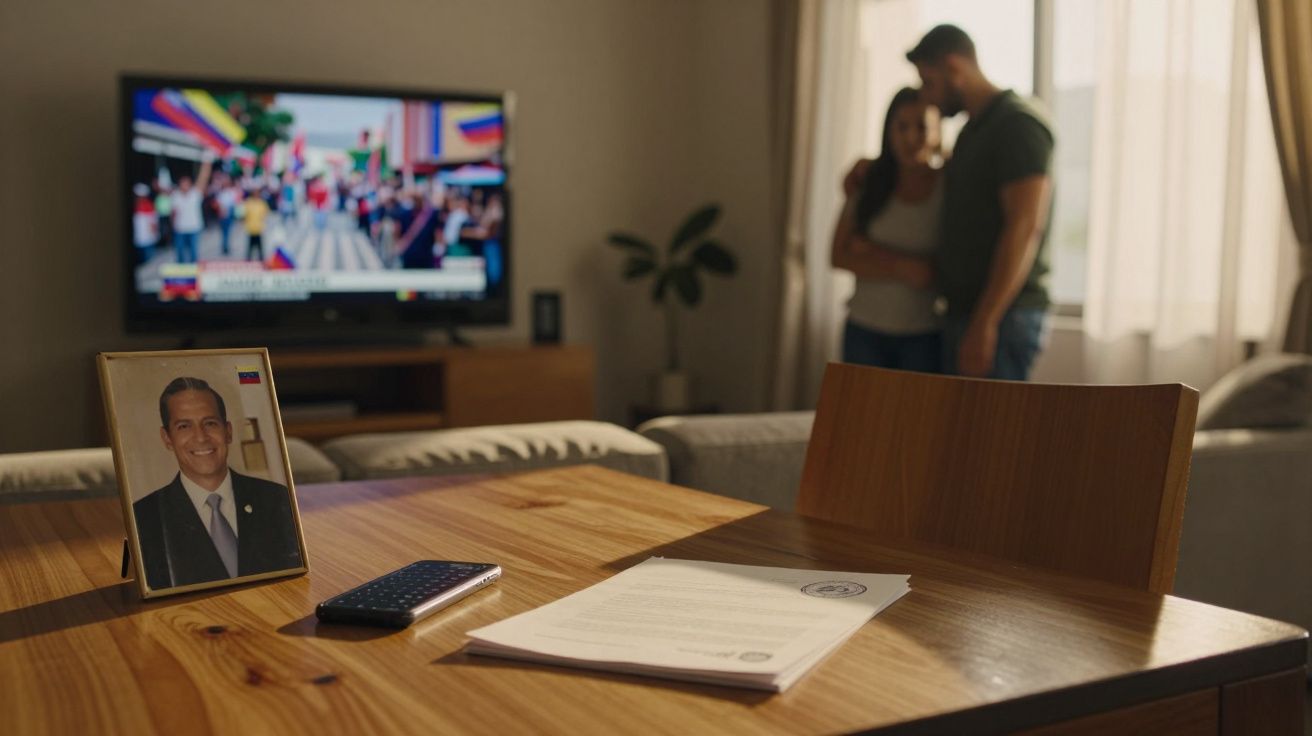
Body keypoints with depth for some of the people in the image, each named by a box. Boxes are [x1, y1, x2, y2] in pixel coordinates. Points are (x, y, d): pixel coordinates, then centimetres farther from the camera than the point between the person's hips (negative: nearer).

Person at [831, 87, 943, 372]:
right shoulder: (867, 185, 4)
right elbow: (840, 256, -1)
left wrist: (875, 253, -10)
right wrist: (903, 269, -14)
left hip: (926, 337, -2)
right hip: (865, 331, 2)